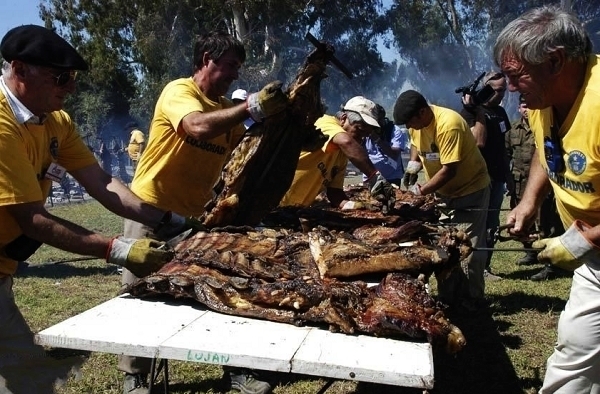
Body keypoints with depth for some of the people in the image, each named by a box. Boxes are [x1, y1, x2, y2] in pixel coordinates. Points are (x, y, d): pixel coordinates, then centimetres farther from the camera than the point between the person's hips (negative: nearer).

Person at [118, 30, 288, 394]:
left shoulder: (227, 109, 7)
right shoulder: (178, 91, -14)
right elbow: (199, 127, -35)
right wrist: (252, 107, -33)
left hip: (196, 214, 6)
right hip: (152, 209, -6)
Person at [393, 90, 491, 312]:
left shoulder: (449, 125, -30)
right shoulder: (417, 121, -7)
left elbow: (449, 170, -30)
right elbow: (416, 147, 9)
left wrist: (420, 191, -28)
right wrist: (411, 172, -9)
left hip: (470, 189, -8)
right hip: (444, 190, 8)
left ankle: (471, 301, 6)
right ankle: (447, 297, 20)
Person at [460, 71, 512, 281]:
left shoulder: (500, 112, 15)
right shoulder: (470, 111, -9)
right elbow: (479, 141, -22)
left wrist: (508, 174, 19)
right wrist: (478, 112, -21)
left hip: (497, 177, 8)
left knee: (492, 225, 11)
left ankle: (485, 266, 20)